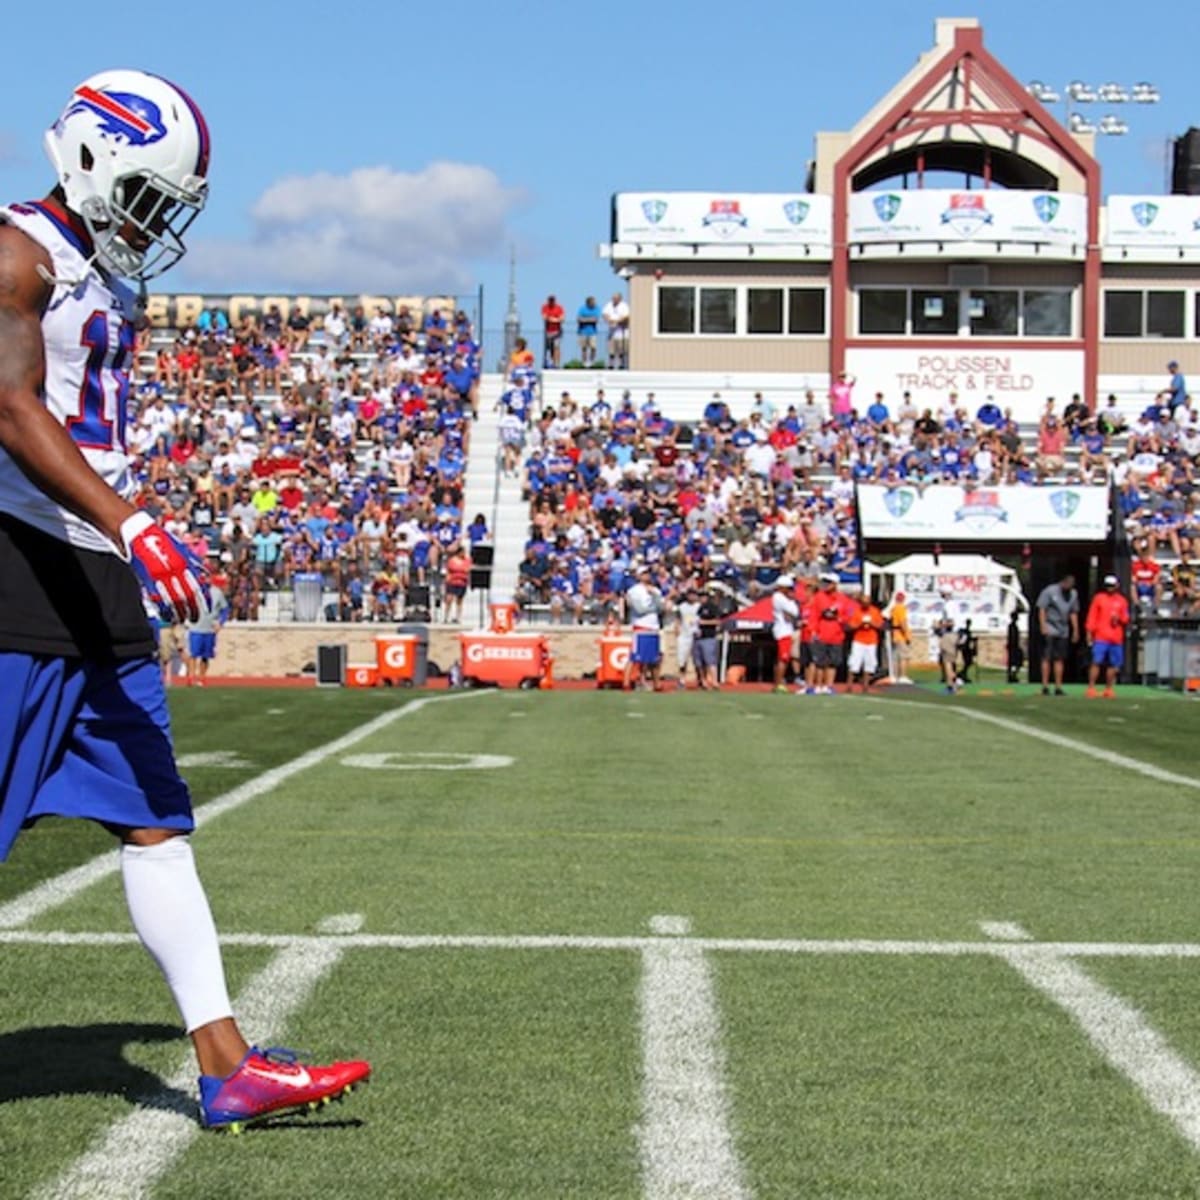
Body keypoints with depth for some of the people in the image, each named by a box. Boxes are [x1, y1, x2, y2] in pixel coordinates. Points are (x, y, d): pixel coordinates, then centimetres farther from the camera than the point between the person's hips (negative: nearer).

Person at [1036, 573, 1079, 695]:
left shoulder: (1073, 594, 10)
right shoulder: (1049, 591, -8)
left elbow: (1073, 613, 18)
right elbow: (1041, 609, -7)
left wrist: (1075, 630, 16)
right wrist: (1043, 626, -14)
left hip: (1063, 631, 6)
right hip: (1050, 630, -6)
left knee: (1060, 659, 6)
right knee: (1047, 658, -7)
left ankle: (1058, 687, 8)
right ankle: (1045, 686, -7)